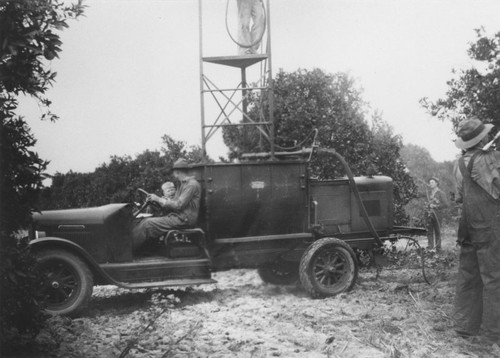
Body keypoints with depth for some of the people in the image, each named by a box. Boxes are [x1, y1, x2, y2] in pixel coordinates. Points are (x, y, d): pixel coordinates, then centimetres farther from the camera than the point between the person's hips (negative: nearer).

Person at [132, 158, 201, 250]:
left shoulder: (192, 184, -12)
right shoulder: (183, 184, 22)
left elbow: (179, 205, -20)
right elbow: (173, 202, 19)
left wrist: (159, 199, -12)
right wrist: (155, 199, 4)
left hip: (184, 219, -10)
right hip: (177, 215, 10)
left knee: (149, 223, -18)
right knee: (146, 221, -2)